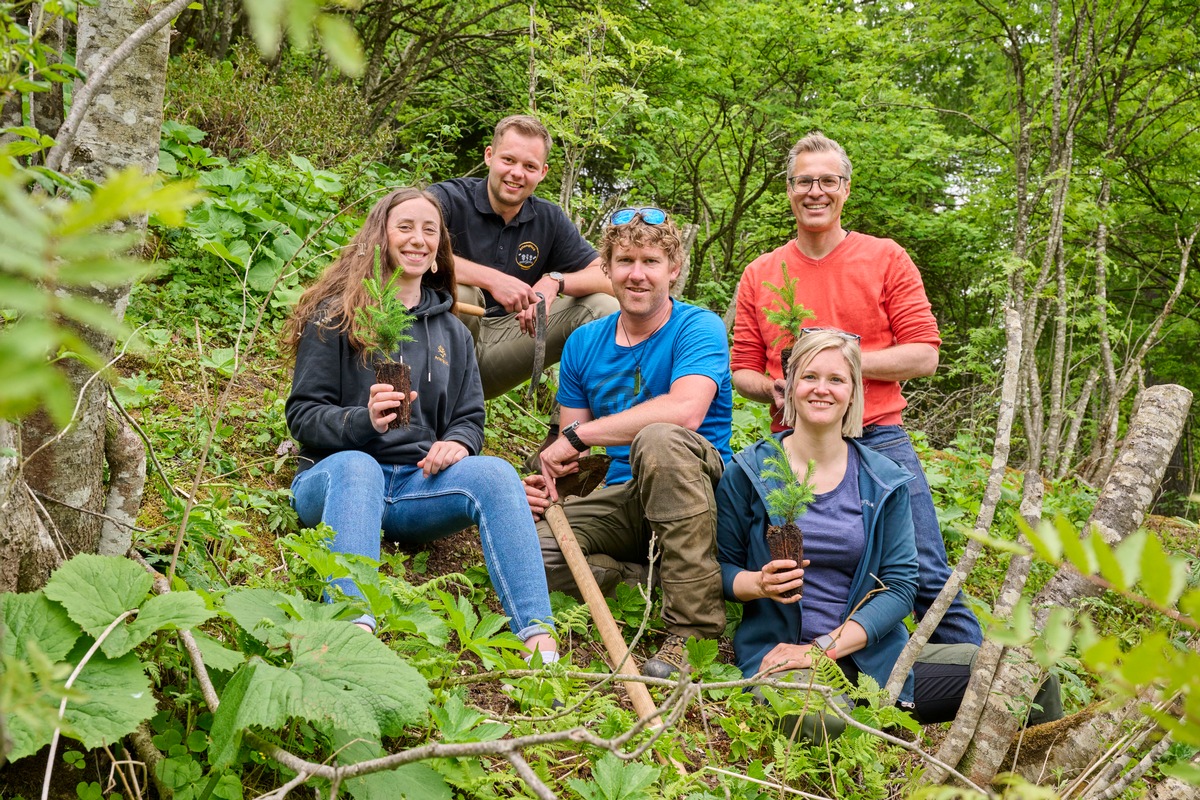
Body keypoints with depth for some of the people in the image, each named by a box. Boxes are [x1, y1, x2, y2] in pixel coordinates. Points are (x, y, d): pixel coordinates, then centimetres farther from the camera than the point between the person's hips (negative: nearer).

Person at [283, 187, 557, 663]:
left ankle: (539, 640, -42)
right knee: (356, 466, -39)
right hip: (333, 477, -3)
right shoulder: (335, 318, 7)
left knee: (494, 473, -27)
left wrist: (457, 442, -7)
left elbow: (470, 418, 19)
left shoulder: (451, 333, 21)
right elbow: (303, 414, 0)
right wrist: (364, 421, -20)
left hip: (417, 485, 3)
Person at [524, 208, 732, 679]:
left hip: (696, 489, -4)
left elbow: (686, 410, -29)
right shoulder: (584, 344, 9)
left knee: (658, 438, -39)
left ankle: (695, 625, -33)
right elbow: (570, 454, 11)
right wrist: (549, 482, -14)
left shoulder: (698, 328, -8)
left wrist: (578, 436, -24)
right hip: (623, 498, 4)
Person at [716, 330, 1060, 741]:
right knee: (822, 719, -42)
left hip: (871, 652, 4)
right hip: (779, 653, -4)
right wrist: (760, 583, -18)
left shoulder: (884, 481, 7)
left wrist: (825, 647, -13)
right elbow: (719, 568, 6)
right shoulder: (748, 472, 1)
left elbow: (900, 585, 0)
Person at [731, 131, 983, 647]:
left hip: (878, 437, -2)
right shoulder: (759, 275, 11)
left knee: (927, 577, -4)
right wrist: (776, 390, -10)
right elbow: (743, 370, 13)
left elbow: (924, 354, 0)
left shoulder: (885, 259, 5)